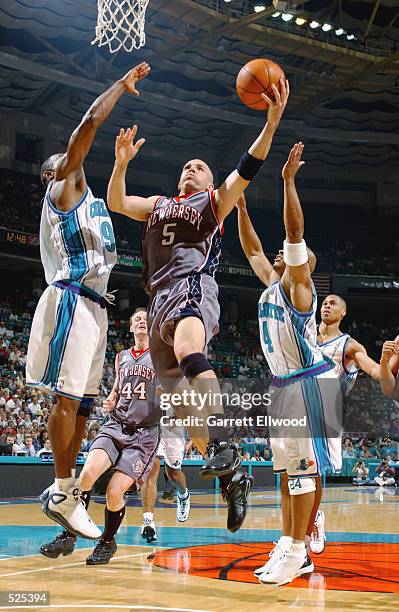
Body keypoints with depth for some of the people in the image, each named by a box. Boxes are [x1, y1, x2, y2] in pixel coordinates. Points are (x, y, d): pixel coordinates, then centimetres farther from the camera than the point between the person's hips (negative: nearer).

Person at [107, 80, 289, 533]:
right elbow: (115, 202, 21)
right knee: (180, 399, 2)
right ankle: (231, 476, 10)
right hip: (159, 297, 6)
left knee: (188, 349, -39)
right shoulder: (158, 205, 31)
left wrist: (272, 123, -12)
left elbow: (246, 170, 1)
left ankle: (222, 443, -45)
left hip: (193, 285, -6)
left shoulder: (215, 202, 16)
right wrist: (122, 163, 6)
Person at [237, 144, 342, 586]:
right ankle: (287, 546, 14)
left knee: (302, 469, -7)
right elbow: (251, 247, 23)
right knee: (287, 468, 9)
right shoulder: (271, 284, 15)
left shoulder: (297, 284, -7)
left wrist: (288, 180, -20)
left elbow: (294, 229, -18)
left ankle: (298, 552, -4)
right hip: (282, 384, 9)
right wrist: (239, 204, 20)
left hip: (309, 383, -9)